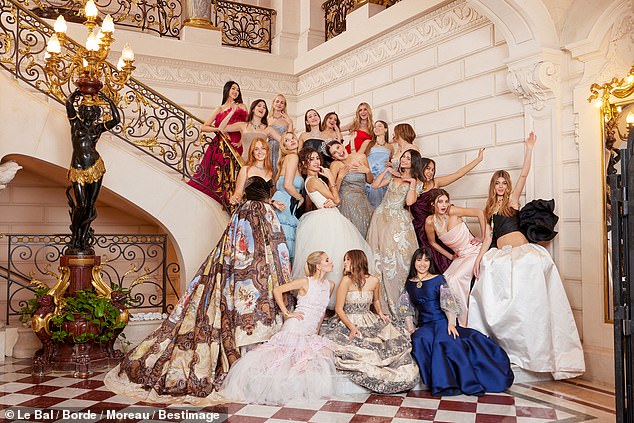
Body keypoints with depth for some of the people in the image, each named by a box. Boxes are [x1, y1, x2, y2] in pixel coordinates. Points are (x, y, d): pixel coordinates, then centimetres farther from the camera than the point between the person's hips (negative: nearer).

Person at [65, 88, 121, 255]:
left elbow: (116, 119, -3)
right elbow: (69, 103, -10)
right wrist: (77, 93, 1)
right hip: (78, 169, -3)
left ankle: (83, 240, 13)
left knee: (90, 206, 3)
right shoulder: (76, 123, 4)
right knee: (81, 205, -11)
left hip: (95, 168, 3)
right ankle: (74, 240, 7)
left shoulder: (98, 127, 9)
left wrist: (109, 101, -5)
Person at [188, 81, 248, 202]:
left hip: (234, 148, -1)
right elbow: (203, 127, 9)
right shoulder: (219, 109, 14)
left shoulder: (241, 107, 12)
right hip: (218, 146, 2)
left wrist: (240, 142, -8)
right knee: (209, 177, -4)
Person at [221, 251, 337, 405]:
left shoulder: (330, 285, 9)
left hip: (311, 336, 6)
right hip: (294, 329, -6)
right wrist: (287, 313, -11)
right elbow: (277, 290, -8)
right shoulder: (305, 282, -8)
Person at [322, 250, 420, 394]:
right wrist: (352, 327, -18)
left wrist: (380, 314, 6)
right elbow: (339, 309, -9)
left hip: (370, 323, 4)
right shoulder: (346, 281, -10)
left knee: (395, 338, -12)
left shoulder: (374, 281, 1)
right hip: (348, 324, -4)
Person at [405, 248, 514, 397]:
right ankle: (442, 382, -24)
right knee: (420, 340, -30)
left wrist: (451, 323, -20)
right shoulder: (409, 284, 13)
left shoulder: (438, 279, 2)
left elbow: (448, 302, -7)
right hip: (424, 325, 3)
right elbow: (407, 309, 16)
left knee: (445, 340, -33)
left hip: (442, 321, -3)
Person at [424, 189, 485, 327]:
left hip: (476, 251, -5)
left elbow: (480, 213, -13)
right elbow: (432, 242, 13)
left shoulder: (452, 211, -18)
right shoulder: (430, 221, -6)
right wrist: (451, 257, 9)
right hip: (460, 257, 5)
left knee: (454, 279, -22)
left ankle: (465, 321, -10)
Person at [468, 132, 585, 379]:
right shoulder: (489, 209, 18)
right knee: (490, 297, -11)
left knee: (527, 299, -16)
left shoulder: (512, 199, 10)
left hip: (522, 252, -4)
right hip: (500, 256, 4)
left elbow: (523, 176, -1)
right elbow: (488, 237, 15)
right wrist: (479, 258, 5)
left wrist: (528, 149, -4)